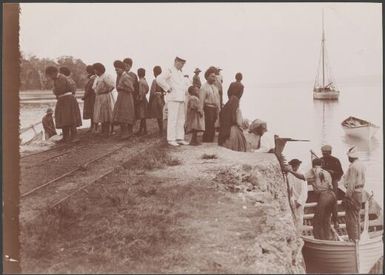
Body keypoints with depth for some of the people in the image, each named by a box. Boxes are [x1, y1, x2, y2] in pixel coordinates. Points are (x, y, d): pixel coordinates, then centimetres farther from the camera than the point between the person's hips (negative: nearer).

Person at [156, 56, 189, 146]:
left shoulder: (180, 73, 22)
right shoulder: (169, 71, -5)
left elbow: (183, 84, 39)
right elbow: (159, 79, -21)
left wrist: (185, 90, 19)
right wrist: (167, 88, -16)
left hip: (181, 99, 9)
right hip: (173, 98, -9)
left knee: (181, 119, 9)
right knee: (172, 119, -10)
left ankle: (180, 138, 14)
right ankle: (171, 139, -8)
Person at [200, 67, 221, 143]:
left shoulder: (215, 87, 19)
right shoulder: (204, 87, -4)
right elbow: (201, 101, -8)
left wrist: (218, 110, 16)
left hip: (215, 109, 7)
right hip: (208, 108, -7)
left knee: (213, 128, 7)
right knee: (208, 128, -9)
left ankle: (211, 141, 13)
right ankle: (205, 142, -5)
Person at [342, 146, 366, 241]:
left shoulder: (353, 167, -19)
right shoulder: (361, 165, 10)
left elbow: (351, 184, -21)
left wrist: (347, 196, -18)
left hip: (353, 193, -10)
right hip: (360, 193, 10)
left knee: (351, 217, -2)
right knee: (356, 216, 18)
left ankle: (353, 238, 1)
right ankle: (357, 237, 26)